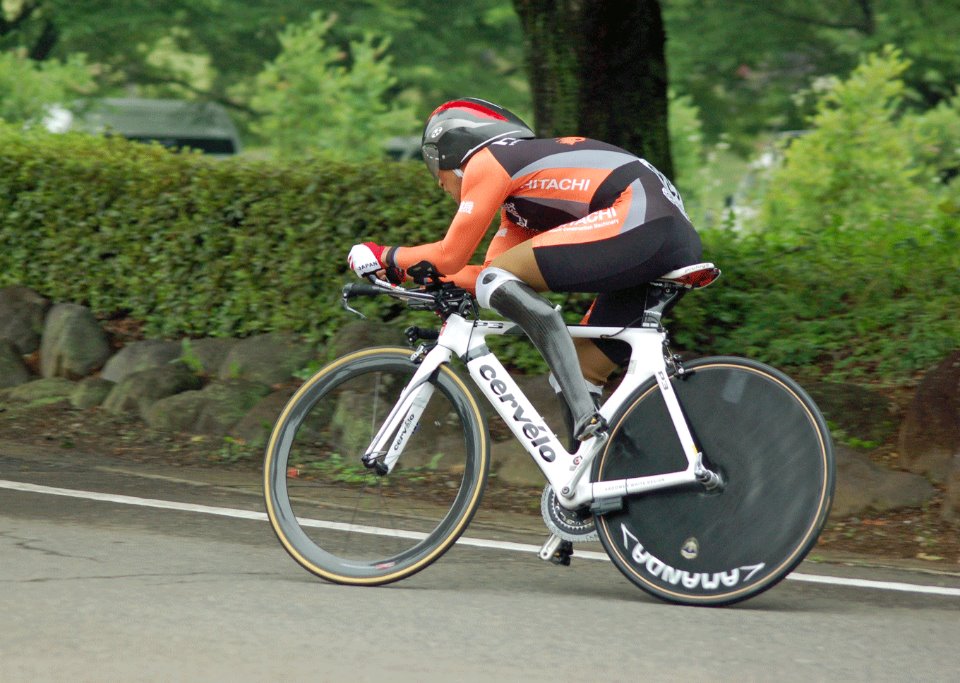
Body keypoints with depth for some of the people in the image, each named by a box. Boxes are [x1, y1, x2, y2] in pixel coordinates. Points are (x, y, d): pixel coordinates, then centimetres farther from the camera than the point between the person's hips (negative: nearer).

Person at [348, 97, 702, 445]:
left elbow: (450, 256, 4)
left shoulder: (485, 160, 5)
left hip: (639, 220, -10)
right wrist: (409, 272, 29)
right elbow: (486, 272, 29)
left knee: (499, 283, -8)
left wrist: (386, 257, 19)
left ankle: (584, 414, -20)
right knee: (582, 373, 14)